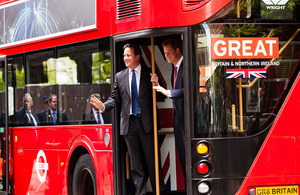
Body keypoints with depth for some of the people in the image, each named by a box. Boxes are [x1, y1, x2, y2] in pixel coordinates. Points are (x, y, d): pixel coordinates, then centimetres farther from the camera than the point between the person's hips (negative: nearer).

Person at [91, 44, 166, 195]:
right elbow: (115, 99, 8)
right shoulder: (120, 76, 12)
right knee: (136, 162, 7)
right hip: (129, 123, 3)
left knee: (152, 160, 0)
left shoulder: (149, 74, 2)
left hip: (146, 123, -3)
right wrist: (103, 106, -10)